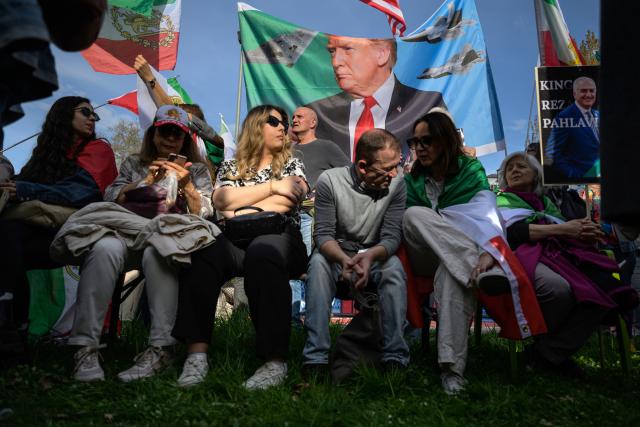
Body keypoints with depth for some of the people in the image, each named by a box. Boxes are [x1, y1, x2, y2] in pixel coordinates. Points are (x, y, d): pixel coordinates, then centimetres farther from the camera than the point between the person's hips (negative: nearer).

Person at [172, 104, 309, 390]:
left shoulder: (292, 164, 21)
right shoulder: (230, 167, 23)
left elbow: (287, 201, 0)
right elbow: (222, 200, 2)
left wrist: (239, 212, -1)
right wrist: (272, 186, 0)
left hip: (278, 236, -1)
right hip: (235, 240, 1)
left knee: (262, 253, -38)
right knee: (202, 254, -33)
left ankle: (275, 361, -40)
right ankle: (196, 353, -36)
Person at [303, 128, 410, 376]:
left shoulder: (396, 185, -10)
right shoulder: (330, 180, -14)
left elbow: (391, 237, -14)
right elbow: (323, 234, -17)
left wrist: (370, 256, -39)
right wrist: (345, 259, -40)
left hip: (376, 256, 1)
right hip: (336, 253, 0)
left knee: (394, 267, -32)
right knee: (318, 263, -33)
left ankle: (395, 358, -30)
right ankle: (315, 359, -35)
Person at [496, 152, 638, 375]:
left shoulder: (546, 202, 34)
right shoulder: (501, 200, 19)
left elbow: (570, 233, 19)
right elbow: (512, 232, -2)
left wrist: (587, 233, -6)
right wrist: (561, 228, -9)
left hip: (561, 253, 5)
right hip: (525, 253, -5)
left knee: (606, 287, -26)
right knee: (559, 287, -39)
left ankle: (551, 353, -22)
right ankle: (542, 343, -10)